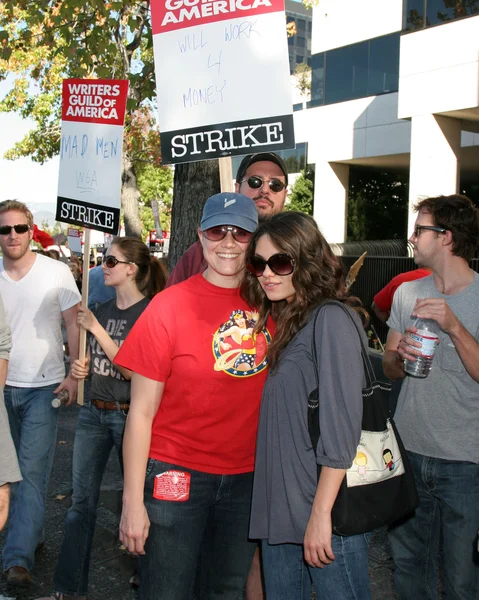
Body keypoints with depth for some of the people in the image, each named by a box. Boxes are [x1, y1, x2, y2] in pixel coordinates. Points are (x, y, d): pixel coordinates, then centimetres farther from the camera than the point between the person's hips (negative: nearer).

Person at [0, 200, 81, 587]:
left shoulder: (56, 272, -5)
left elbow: (73, 325, -2)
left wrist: (73, 375, -8)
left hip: (43, 387, -4)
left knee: (32, 471, -7)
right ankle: (32, 534, 31)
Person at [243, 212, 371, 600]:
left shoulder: (331, 320, -13)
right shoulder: (286, 323, 13)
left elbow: (341, 428, -19)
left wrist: (321, 514, -20)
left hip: (327, 511, -8)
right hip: (280, 510, 8)